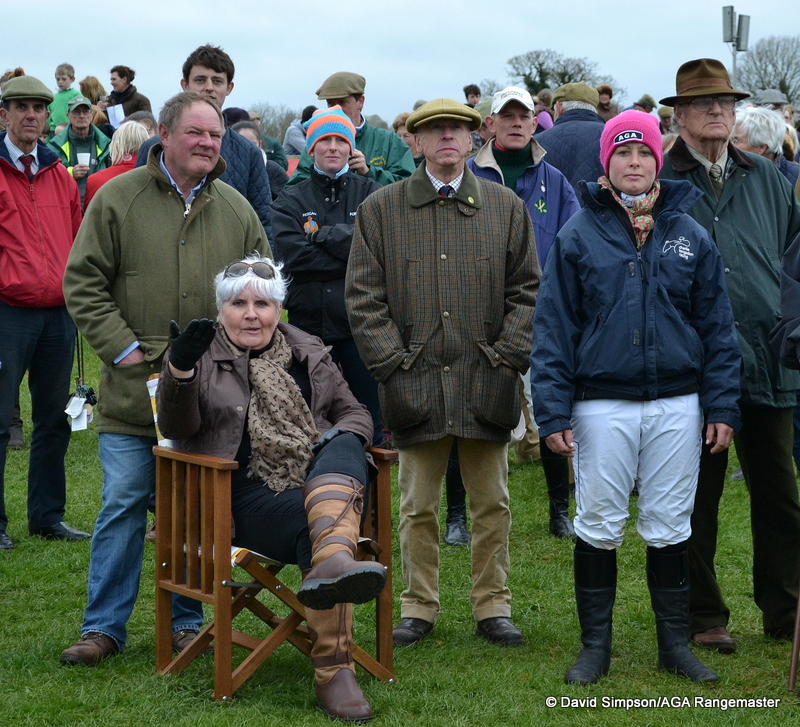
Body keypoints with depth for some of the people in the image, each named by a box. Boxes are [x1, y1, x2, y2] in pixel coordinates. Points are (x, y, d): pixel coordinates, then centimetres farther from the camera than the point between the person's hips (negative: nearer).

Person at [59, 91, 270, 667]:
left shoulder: (236, 209, 9)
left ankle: (188, 620, 21)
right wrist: (123, 347, -9)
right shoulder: (118, 198, 0)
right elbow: (83, 283, -1)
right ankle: (104, 627, 10)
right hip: (134, 390, -2)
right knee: (123, 505, -1)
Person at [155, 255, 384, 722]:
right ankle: (334, 672, -45)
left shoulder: (310, 354, 21)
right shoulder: (203, 358, 10)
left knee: (343, 449, -34)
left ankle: (333, 563, -61)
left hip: (321, 482, 3)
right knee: (315, 530, -35)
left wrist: (342, 437, -3)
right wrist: (180, 368, -25)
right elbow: (176, 429, -5)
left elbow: (353, 412, 24)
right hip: (248, 499, -3)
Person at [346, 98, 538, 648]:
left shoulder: (506, 207, 8)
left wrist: (507, 356, -4)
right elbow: (364, 298, 2)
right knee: (418, 507, 6)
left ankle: (493, 607, 19)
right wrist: (394, 363, -6)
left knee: (492, 505, 8)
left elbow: (527, 290, 7)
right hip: (416, 385, -1)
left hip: (487, 385, 1)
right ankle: (419, 607, 18)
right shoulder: (380, 209, 5)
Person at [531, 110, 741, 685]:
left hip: (677, 405, 1)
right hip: (602, 405, -1)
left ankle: (676, 643, 20)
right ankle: (595, 644, 17)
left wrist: (722, 406, 1)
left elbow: (717, 325, 7)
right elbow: (554, 327, -1)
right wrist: (553, 411, -7)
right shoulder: (579, 235, 1)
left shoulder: (689, 234, 6)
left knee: (670, 527, 8)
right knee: (599, 525, 5)